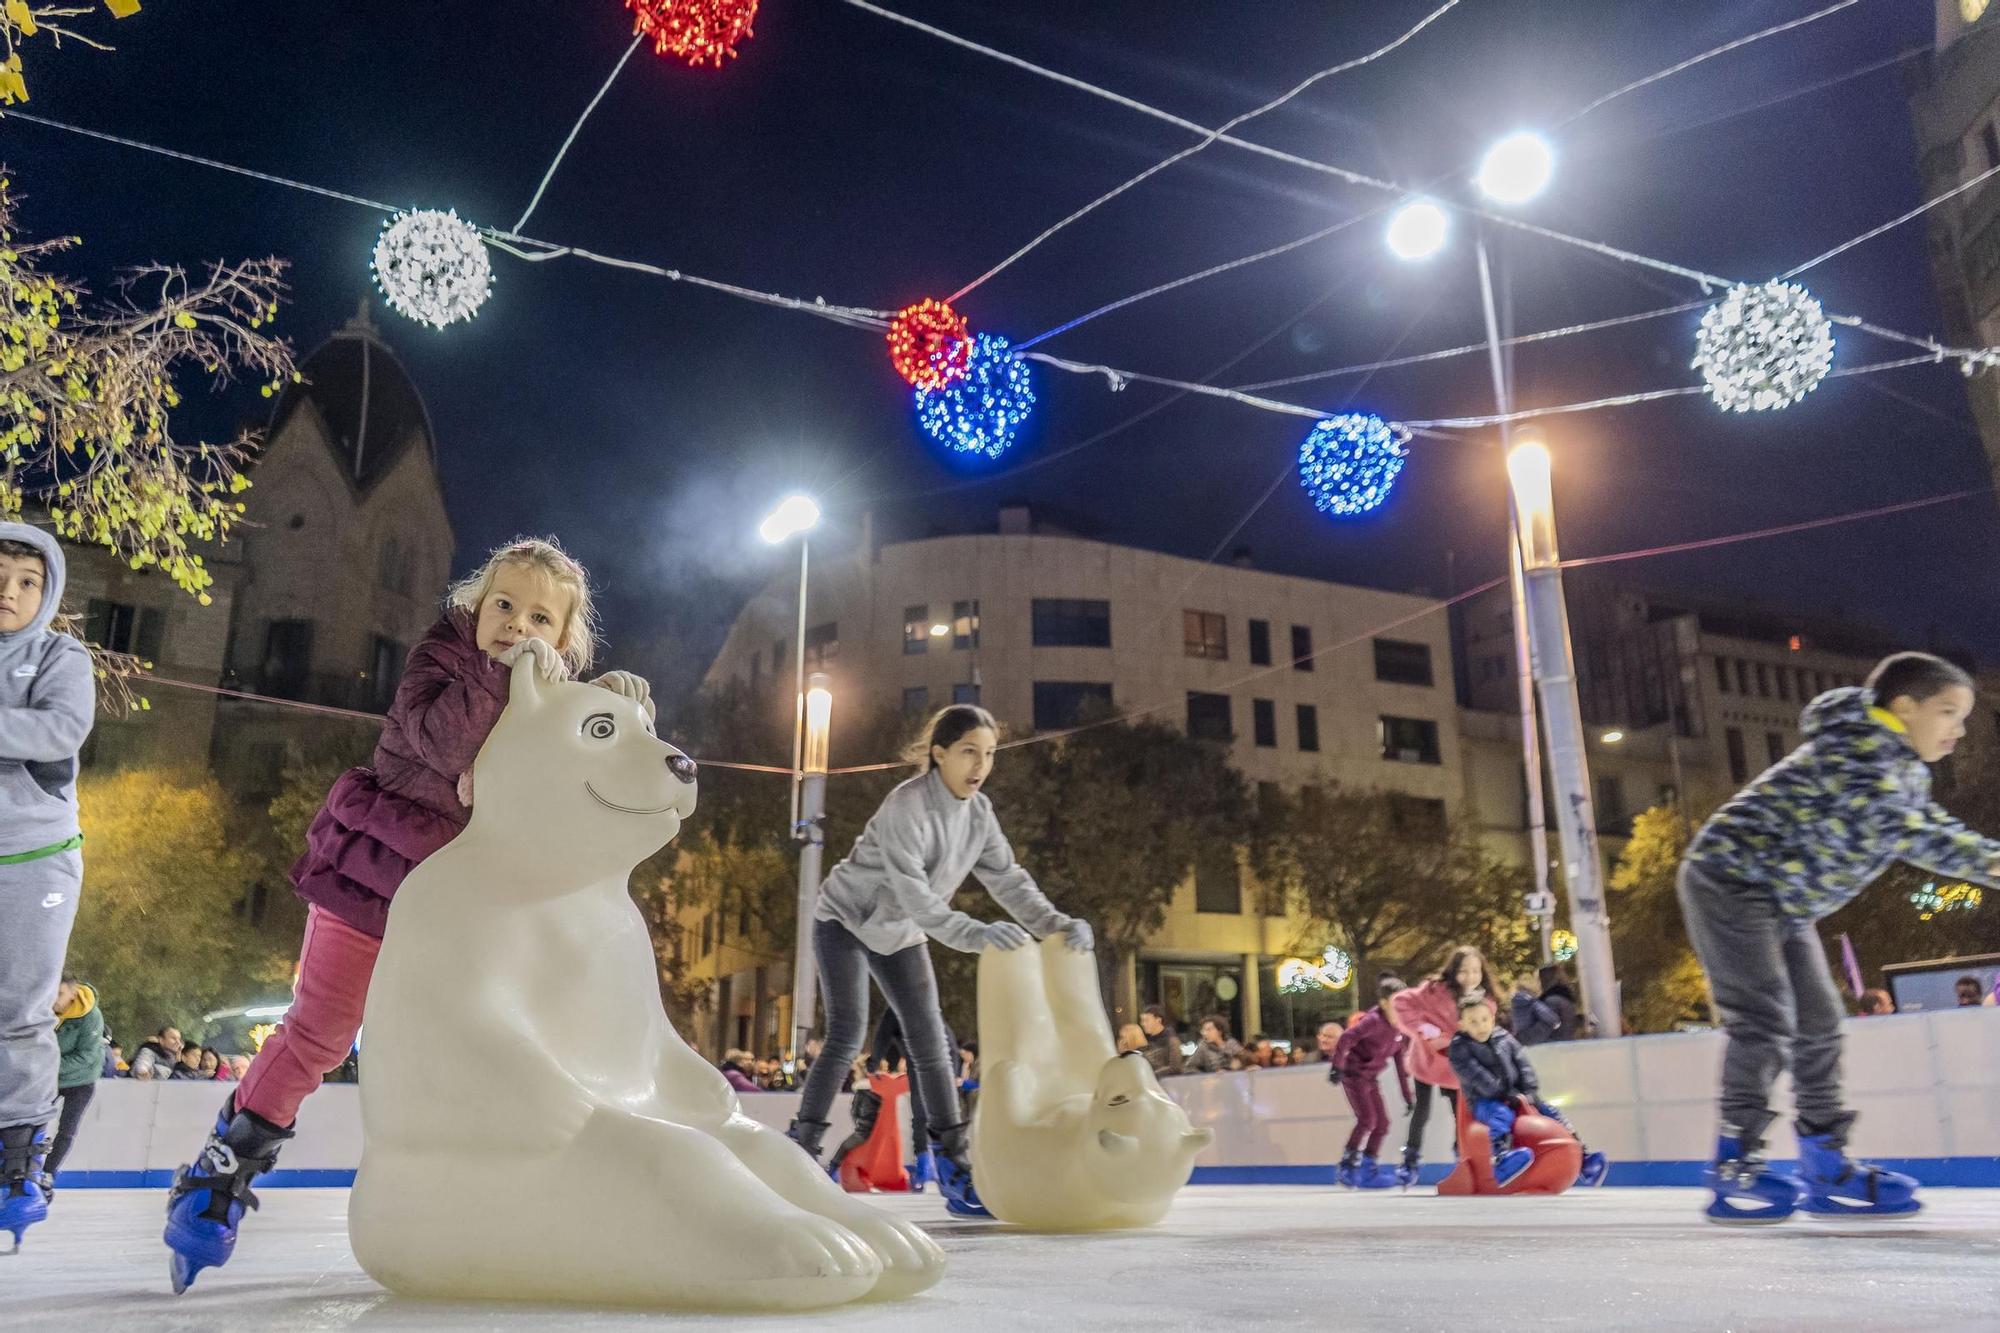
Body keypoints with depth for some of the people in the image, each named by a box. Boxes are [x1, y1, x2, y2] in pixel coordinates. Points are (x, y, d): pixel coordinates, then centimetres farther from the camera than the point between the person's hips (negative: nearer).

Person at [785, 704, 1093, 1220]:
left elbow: (1009, 880, -10)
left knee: (930, 1041, -1)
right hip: (847, 921, -6)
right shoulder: (906, 806, -30)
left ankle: (957, 1170, 2)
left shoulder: (979, 812, -8)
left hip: (900, 935, 6)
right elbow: (912, 892, -38)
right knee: (846, 1037, -16)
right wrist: (973, 933, -50)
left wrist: (1057, 924, -25)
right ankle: (802, 1149, -2)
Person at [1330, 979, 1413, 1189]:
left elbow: (1400, 1063, 11)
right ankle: (1347, 1167, -3)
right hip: (1353, 1073, -8)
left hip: (1371, 1077, 8)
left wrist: (1407, 1095, 13)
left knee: (1382, 1123, 7)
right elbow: (1345, 1039, -28)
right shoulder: (1374, 1021, -21)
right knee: (1367, 1120, -13)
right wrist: (1337, 1067, -29)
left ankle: (1368, 1168, 17)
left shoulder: (1400, 1029, 4)